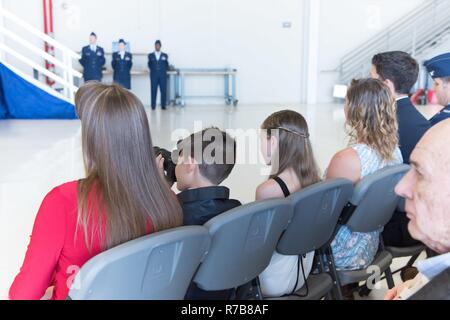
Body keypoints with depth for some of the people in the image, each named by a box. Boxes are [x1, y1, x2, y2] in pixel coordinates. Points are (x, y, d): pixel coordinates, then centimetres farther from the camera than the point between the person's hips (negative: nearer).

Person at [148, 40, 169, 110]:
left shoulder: (165, 55, 10)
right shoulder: (150, 55, 11)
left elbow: (167, 65, 10)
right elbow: (149, 65, 13)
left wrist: (164, 71, 1)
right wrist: (153, 70, 4)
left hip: (163, 75, 0)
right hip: (154, 75, 0)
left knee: (163, 91, -3)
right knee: (154, 91, -4)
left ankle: (163, 106, 2)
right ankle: (153, 106, -2)